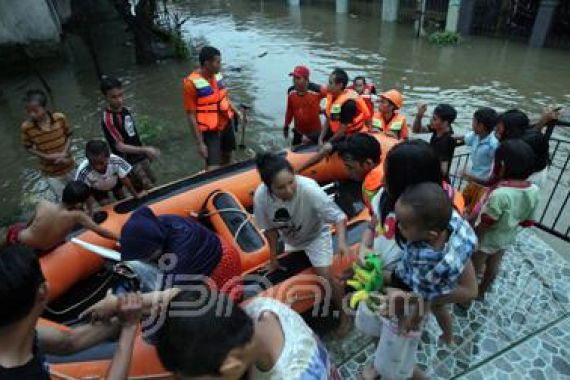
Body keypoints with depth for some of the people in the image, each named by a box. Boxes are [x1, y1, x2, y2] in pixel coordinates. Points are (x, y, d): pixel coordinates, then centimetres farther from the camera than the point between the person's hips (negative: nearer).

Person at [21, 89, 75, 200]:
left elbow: (69, 136, -4)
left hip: (68, 166, 1)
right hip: (51, 172, -1)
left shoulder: (60, 118, -19)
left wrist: (64, 153, -19)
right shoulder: (26, 127, -19)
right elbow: (28, 148, -5)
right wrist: (47, 156, -20)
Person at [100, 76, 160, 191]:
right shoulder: (108, 119, -24)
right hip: (129, 163, -8)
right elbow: (120, 146, -25)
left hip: (140, 157, 8)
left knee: (152, 182, 21)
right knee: (148, 190, -7)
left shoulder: (124, 110, 1)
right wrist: (145, 150, -32)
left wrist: (145, 153, 16)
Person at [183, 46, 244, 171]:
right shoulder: (192, 83, -21)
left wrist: (236, 111, 2)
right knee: (213, 170, -11)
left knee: (227, 156, 23)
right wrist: (200, 143, -18)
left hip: (226, 124, 7)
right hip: (209, 131, -7)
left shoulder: (217, 75, -2)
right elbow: (191, 115, -18)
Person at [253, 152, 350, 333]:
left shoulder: (309, 189, -41)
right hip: (290, 239, 4)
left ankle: (344, 314, 19)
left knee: (326, 277, -9)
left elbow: (338, 216, -32)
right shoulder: (261, 196, -32)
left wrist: (342, 242, -49)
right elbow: (270, 228, -14)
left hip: (316, 235, -3)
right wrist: (273, 258, -5)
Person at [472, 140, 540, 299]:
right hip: (506, 239, 6)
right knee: (493, 267, 28)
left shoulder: (499, 194, -36)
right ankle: (482, 290, 51)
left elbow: (485, 224, -27)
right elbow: (527, 221, -4)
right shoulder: (534, 191, -15)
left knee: (473, 269, 17)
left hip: (486, 240, -6)